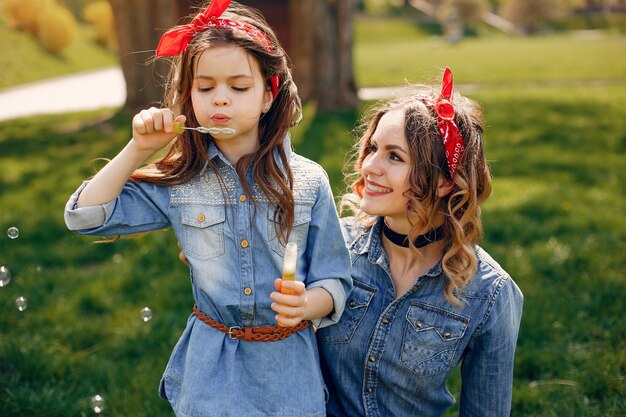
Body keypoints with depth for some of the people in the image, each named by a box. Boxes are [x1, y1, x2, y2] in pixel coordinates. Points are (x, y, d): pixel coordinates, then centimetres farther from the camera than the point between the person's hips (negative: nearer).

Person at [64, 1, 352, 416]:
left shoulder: (309, 182, -7)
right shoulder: (178, 181, -3)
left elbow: (334, 283, -4)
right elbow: (85, 215, -4)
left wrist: (307, 305, -26)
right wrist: (139, 148, -11)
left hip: (288, 370, 0)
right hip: (209, 370, 1)